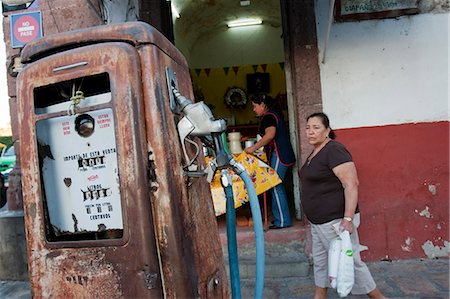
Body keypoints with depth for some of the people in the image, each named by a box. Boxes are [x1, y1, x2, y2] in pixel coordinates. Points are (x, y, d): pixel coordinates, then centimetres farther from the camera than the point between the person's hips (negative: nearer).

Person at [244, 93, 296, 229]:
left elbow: (270, 134, -28)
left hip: (278, 155, -10)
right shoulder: (274, 114, 20)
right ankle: (283, 218, 21)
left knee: (275, 187, -5)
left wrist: (253, 148, -27)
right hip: (284, 155, 10)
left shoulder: (268, 117, -11)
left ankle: (282, 221, 1)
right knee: (278, 187, 14)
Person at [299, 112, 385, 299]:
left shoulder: (334, 150, -17)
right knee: (320, 260, 19)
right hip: (318, 221, 10)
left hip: (336, 220, -9)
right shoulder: (315, 152, 13)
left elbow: (351, 185, -23)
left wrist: (348, 219, -29)